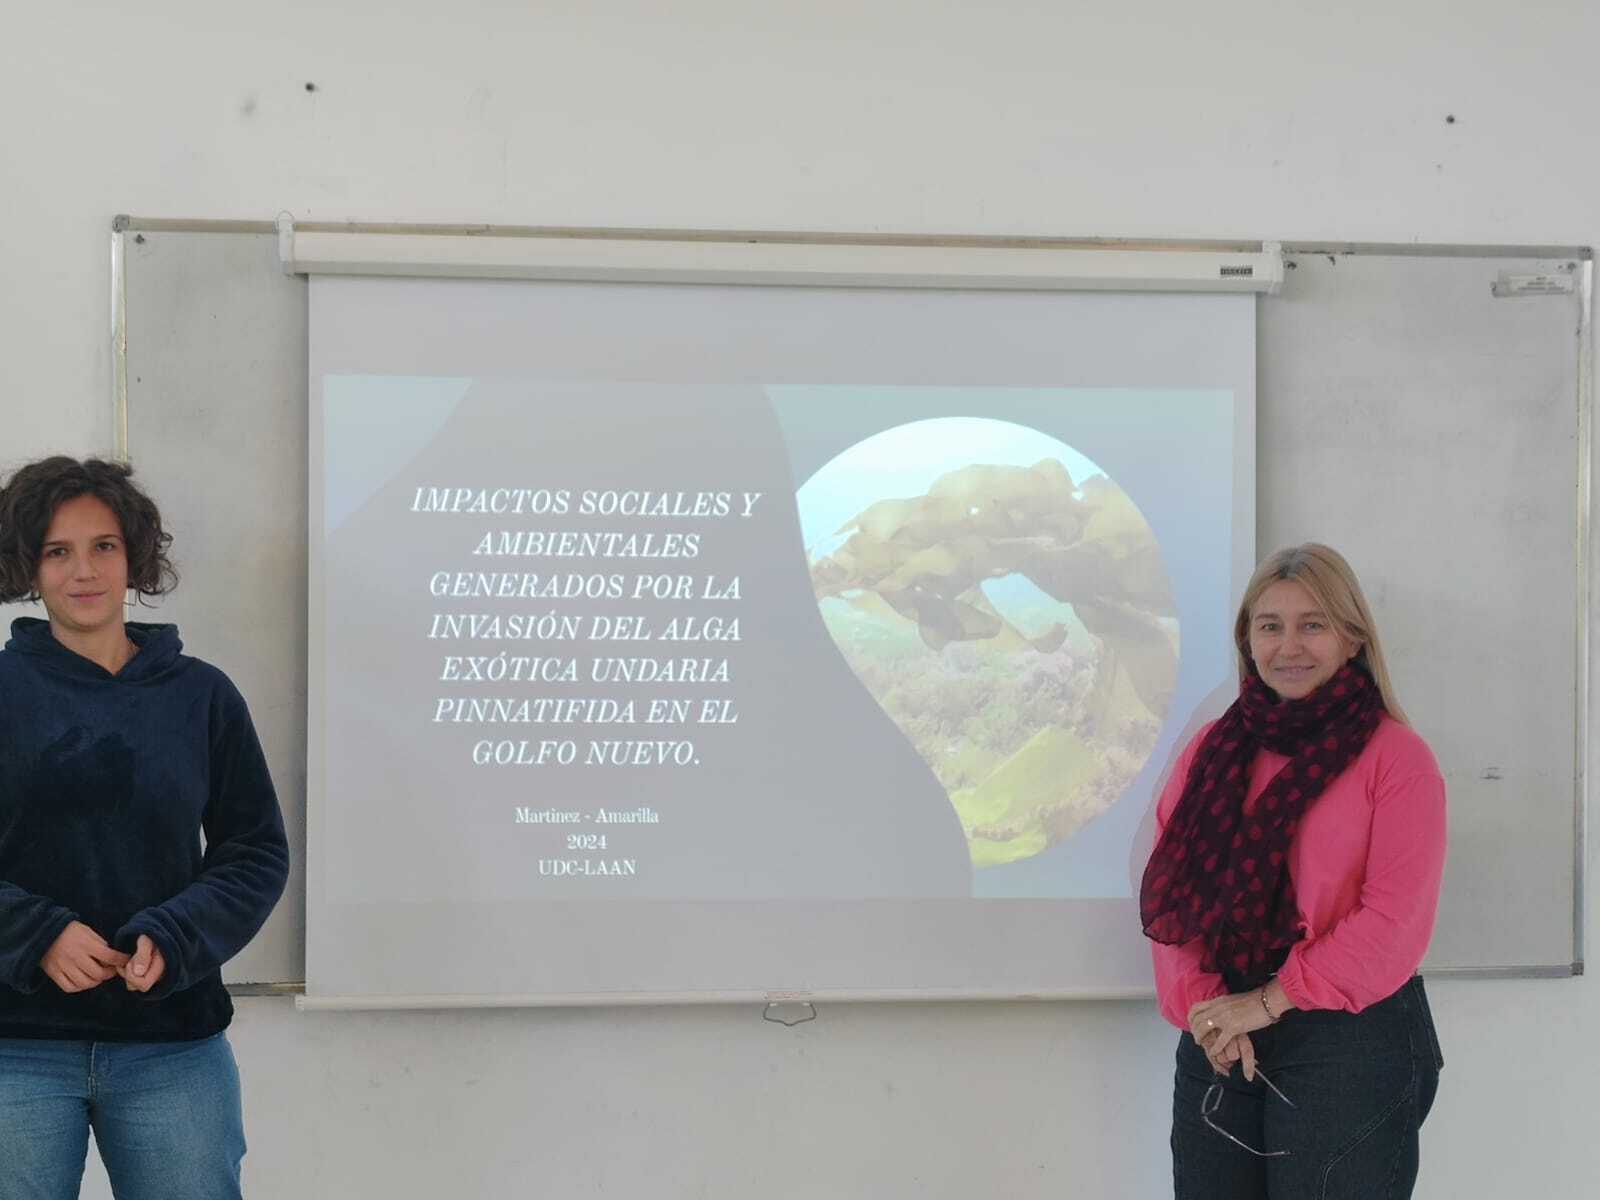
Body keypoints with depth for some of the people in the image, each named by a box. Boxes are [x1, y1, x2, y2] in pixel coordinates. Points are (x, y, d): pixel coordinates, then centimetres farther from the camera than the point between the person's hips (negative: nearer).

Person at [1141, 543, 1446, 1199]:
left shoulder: (1397, 757, -4)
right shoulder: (1215, 749, 10)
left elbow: (1394, 919, -12)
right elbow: (1169, 892, 5)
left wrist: (1270, 1001, -14)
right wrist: (1200, 1004, -10)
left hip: (1350, 1042, -4)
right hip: (1217, 1041, 4)